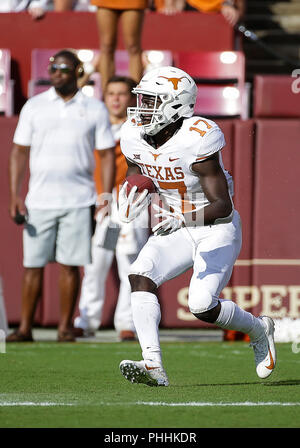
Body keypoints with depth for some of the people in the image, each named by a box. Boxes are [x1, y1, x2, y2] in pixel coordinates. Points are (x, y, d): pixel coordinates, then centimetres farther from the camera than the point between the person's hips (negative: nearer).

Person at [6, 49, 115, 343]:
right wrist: (15, 195, -2)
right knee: (33, 265, 0)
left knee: (70, 265, 0)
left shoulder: (95, 109, 5)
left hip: (78, 202, -1)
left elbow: (107, 155, 6)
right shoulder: (34, 107, 6)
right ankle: (25, 327, 5)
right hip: (39, 200, 1)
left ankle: (65, 327, 9)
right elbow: (19, 152, 7)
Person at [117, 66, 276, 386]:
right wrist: (130, 203, -7)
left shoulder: (197, 141, -26)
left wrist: (183, 219, -41)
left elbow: (223, 205, -25)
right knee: (140, 274, -19)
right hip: (176, 229, 6)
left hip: (217, 230, -6)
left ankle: (258, 329, 16)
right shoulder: (136, 137, -5)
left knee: (203, 306, -17)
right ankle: (153, 366, -27)